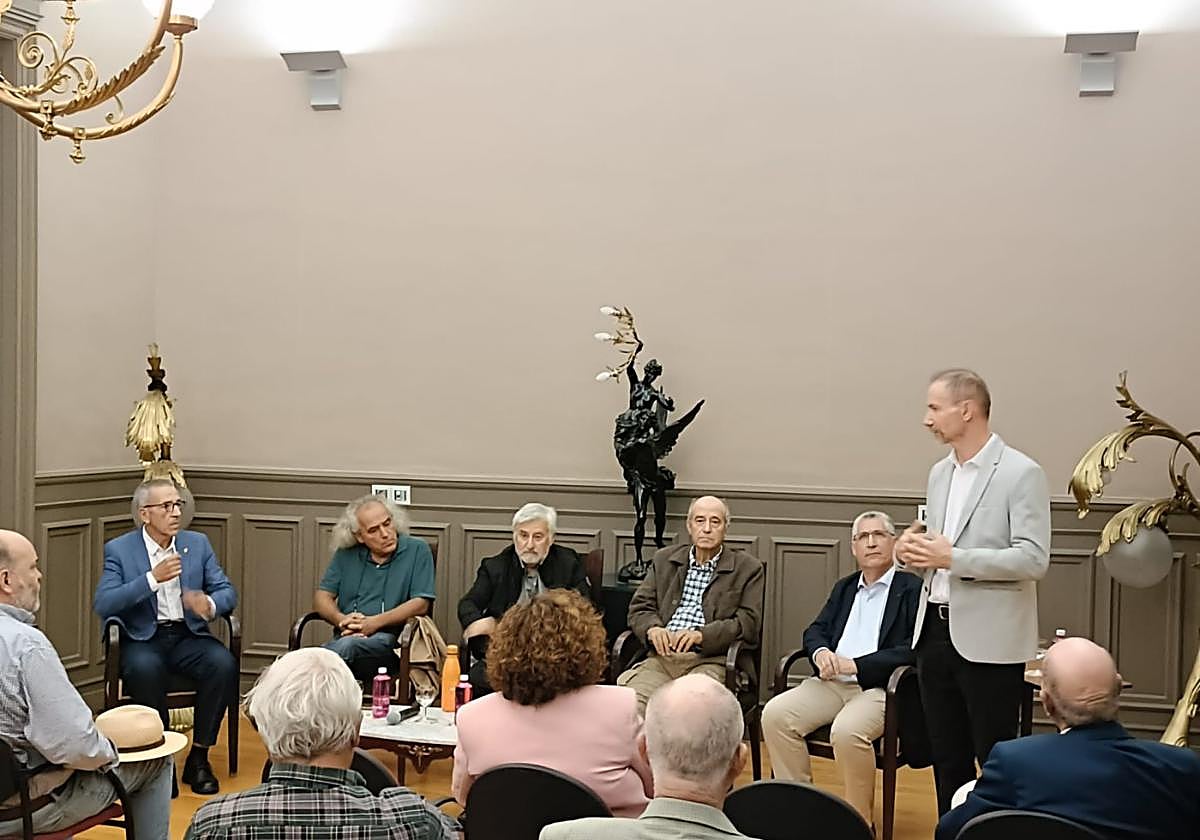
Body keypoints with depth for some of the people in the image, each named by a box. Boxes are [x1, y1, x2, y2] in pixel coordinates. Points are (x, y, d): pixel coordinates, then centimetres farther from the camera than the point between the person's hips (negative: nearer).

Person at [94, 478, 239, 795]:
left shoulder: (198, 543, 10)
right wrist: (152, 578, -22)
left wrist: (209, 604, -19)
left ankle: (198, 757, -12)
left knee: (224, 663, -28)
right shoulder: (118, 549, 1)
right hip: (143, 639, -2)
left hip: (188, 636, 3)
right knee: (145, 669, -36)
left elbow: (227, 591, 6)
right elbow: (102, 605, -12)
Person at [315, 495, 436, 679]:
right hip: (345, 635, 2)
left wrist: (375, 623, -12)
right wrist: (341, 619, -8)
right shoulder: (346, 554, 17)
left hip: (391, 638, -2)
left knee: (346, 646, -36)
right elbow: (321, 597, 15)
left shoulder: (417, 550, 7)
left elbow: (421, 604, -1)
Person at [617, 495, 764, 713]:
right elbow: (639, 607, 19)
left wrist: (702, 635, -13)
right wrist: (652, 628, -6)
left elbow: (749, 622, 1)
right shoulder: (664, 560, 22)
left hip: (710, 660, -2)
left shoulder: (748, 568, 11)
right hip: (662, 656, 3)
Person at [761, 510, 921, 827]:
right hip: (831, 682, 6)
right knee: (775, 714, -19)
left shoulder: (913, 588, 1)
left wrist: (855, 665, -17)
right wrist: (820, 652, -7)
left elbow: (914, 648, -11)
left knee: (847, 730, -35)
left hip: (880, 686, -6)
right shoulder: (843, 587, 22)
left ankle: (860, 820, -13)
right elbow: (815, 630, 19)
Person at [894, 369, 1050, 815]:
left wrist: (953, 557, -22)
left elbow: (1033, 559, -17)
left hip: (988, 639, -7)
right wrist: (914, 551, -2)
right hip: (936, 629, 7)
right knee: (947, 760, 15)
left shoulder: (1021, 473, -9)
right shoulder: (940, 473, 13)